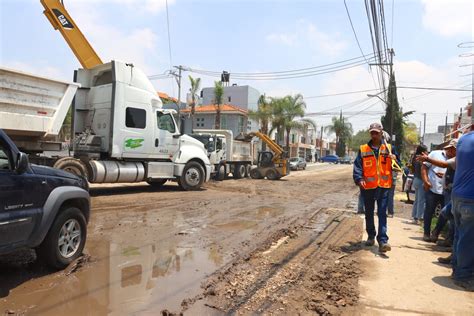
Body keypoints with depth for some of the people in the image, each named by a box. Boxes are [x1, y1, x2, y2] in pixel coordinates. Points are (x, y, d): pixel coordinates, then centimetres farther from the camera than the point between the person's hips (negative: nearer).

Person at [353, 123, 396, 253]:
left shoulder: (388, 148, 5)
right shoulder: (363, 149, 2)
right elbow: (357, 166, -3)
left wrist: (394, 159, -14)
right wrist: (359, 179, -18)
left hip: (384, 186, -1)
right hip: (368, 187, 1)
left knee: (382, 214, -4)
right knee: (369, 213, 14)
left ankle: (383, 241, -2)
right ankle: (371, 236, 31)